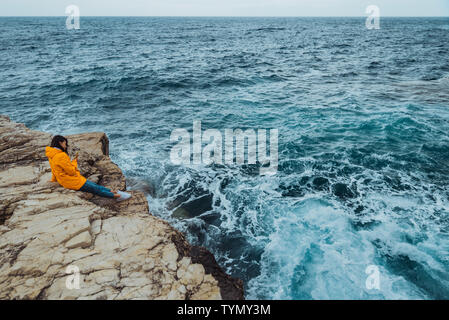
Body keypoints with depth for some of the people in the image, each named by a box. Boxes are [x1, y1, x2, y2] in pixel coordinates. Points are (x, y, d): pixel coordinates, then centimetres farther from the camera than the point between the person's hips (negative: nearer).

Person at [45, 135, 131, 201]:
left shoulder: (52, 156, 8)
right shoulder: (61, 156, -25)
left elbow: (55, 170, 23)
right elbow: (72, 171, -21)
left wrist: (54, 180, 37)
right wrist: (74, 162, -4)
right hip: (72, 181, -10)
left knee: (94, 185, 11)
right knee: (95, 188, -4)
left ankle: (112, 191, 14)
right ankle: (116, 196, 1)